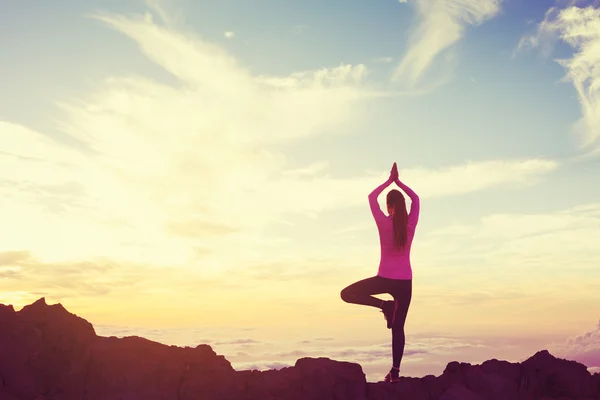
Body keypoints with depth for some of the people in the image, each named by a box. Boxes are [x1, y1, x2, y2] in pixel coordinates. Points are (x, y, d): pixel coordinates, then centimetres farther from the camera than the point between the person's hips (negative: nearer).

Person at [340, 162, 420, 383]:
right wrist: (398, 181, 19)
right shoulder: (411, 224, 0)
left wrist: (389, 181, 15)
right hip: (404, 281, 4)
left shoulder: (384, 223, -7)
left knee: (347, 294, 11)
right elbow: (415, 199, 17)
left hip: (385, 279, -3)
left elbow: (372, 197, 7)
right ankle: (395, 371, 4)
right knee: (398, 327, 8)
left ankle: (384, 305, -2)